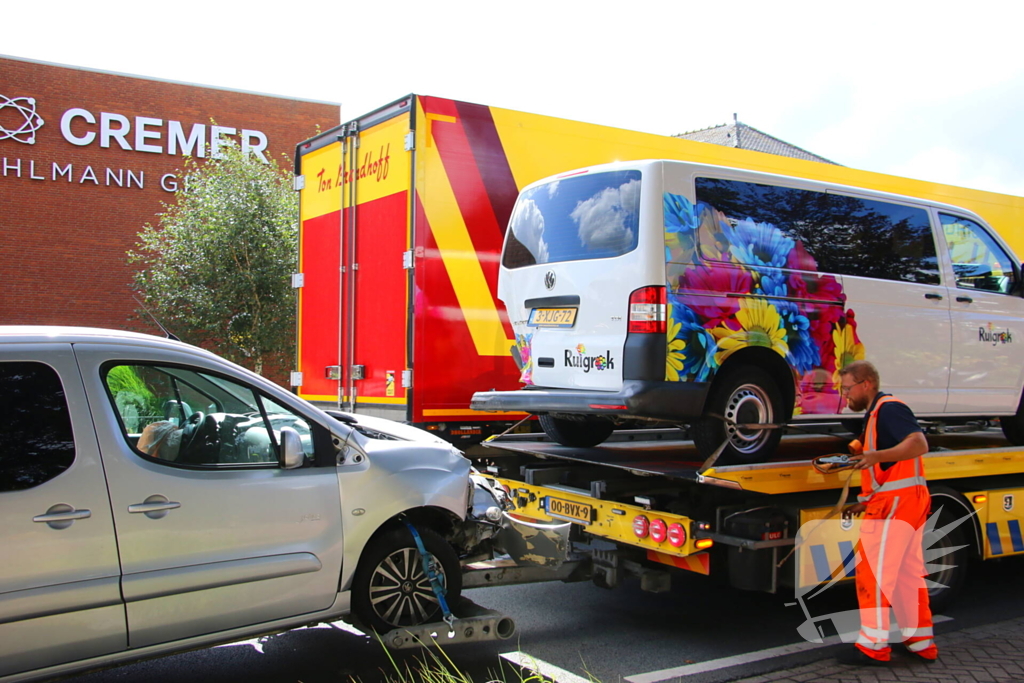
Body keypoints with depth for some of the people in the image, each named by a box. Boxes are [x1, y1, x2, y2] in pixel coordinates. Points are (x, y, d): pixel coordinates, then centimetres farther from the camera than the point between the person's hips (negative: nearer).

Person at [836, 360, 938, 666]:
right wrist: (867, 502, 21)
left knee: (873, 572, -7)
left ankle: (873, 646, -3)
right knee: (907, 573, 14)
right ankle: (921, 643, 21)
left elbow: (919, 444, -26)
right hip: (905, 503, 11)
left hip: (895, 502, -11)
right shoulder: (876, 413, 21)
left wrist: (876, 455, -38)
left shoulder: (888, 408, -11)